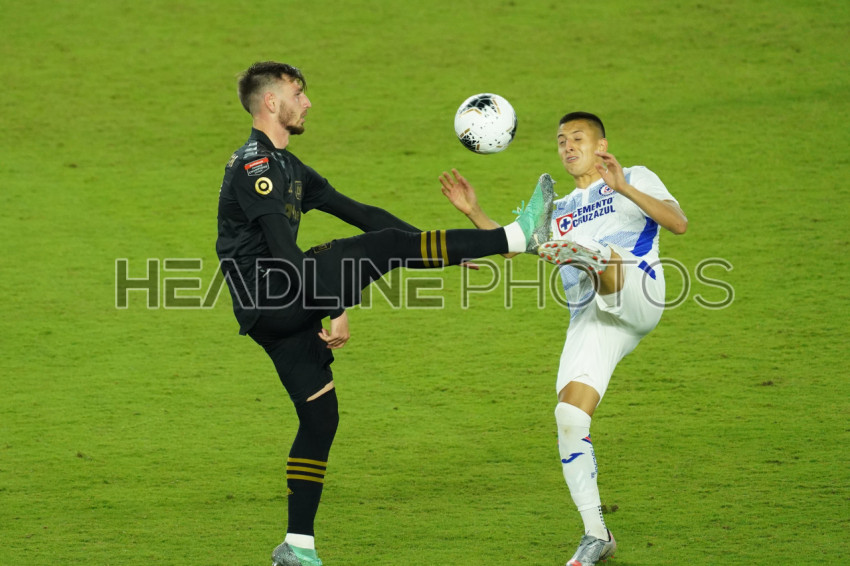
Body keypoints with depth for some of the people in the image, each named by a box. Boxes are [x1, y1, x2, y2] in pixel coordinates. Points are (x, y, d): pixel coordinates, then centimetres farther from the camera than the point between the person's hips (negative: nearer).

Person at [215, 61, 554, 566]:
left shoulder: (284, 165, 20)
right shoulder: (255, 166, -12)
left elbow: (354, 211, 21)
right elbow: (283, 252, -20)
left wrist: (439, 248, 19)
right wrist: (336, 311, -23)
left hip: (284, 311, 10)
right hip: (270, 301, -10)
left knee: (320, 416, 8)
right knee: (388, 246, -15)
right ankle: (519, 235, -13)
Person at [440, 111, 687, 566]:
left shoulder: (635, 179, 16)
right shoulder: (561, 212, 33)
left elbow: (678, 222, -2)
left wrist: (625, 188, -15)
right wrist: (474, 212, 10)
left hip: (638, 298, -4)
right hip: (591, 320, 4)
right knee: (569, 417, -9)